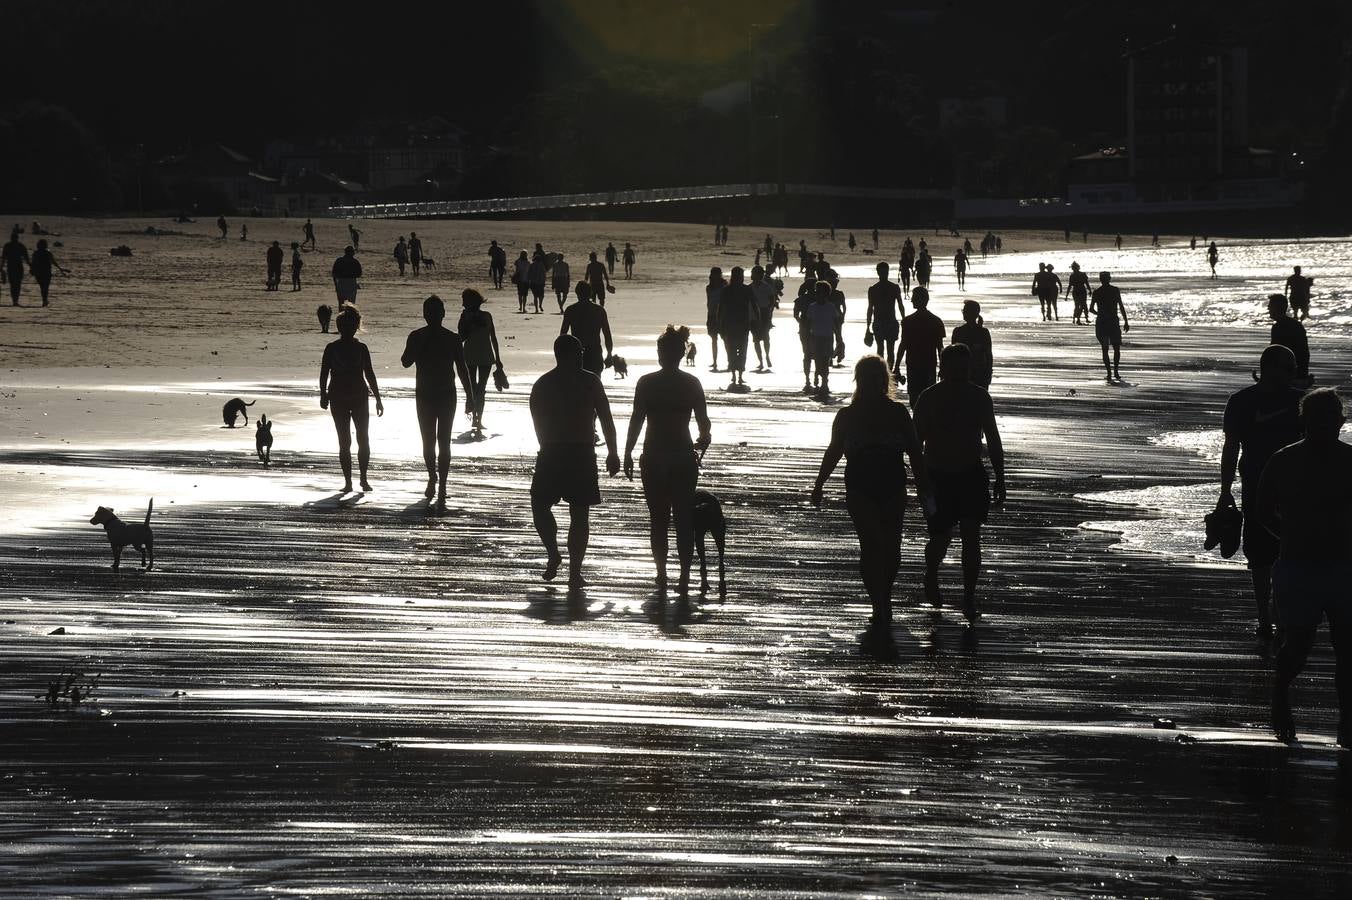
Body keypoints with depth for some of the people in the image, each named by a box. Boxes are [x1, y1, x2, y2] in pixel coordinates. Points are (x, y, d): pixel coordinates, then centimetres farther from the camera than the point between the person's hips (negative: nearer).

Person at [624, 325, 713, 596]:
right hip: (683, 458, 1)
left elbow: (636, 421, -7)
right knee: (684, 519, 6)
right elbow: (703, 423, 0)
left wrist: (627, 454, 1)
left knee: (658, 519, 8)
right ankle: (684, 577, 1)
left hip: (654, 459, -1)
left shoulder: (646, 383, -6)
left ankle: (661, 576, 7)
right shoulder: (692, 384, -2)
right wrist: (701, 443, 21)